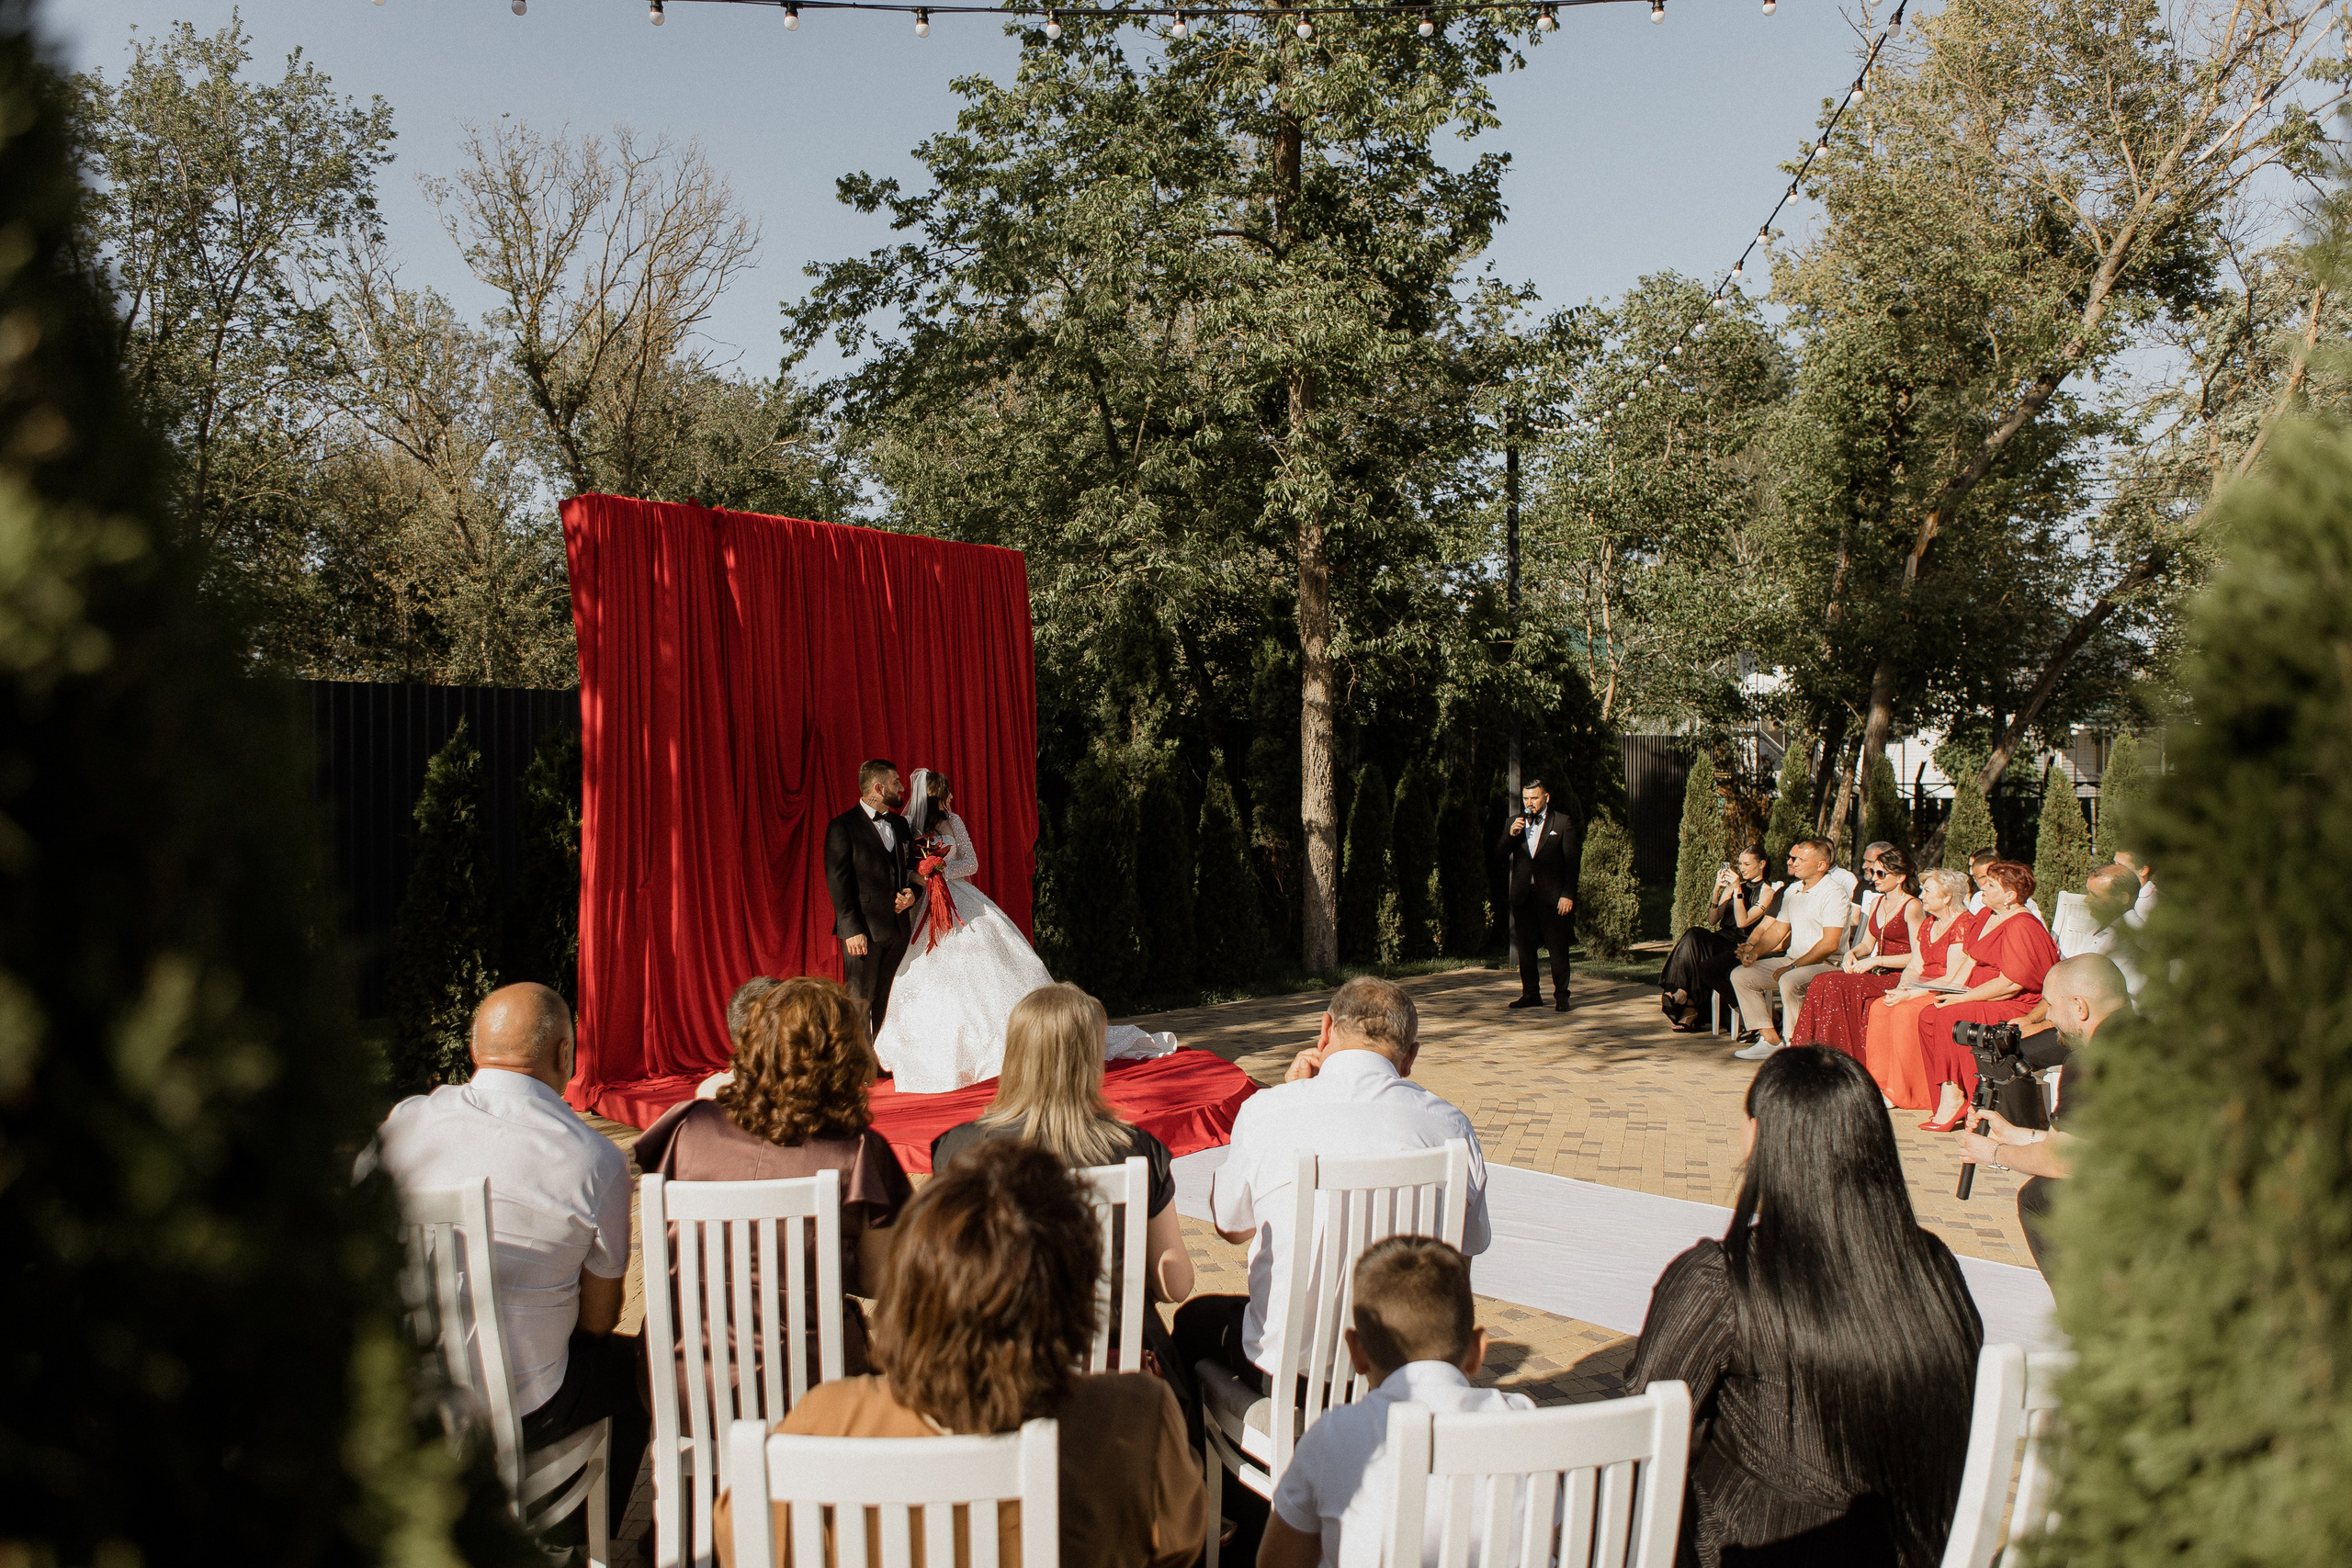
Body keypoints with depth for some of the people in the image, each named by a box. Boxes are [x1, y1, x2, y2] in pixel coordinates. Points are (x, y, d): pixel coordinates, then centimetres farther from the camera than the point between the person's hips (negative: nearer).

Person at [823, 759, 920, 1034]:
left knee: (886, 1005, 7)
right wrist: (852, 929, -16)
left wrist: (912, 893, 1)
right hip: (864, 929, -6)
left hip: (897, 928, 6)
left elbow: (911, 867, 24)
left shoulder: (900, 824, 15)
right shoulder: (842, 827, -5)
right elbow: (837, 883, -10)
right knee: (859, 1003, -5)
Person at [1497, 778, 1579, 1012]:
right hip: (1523, 896, 4)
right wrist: (1511, 835, -9)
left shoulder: (1563, 823, 2)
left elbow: (1572, 861, -1)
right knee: (1525, 948, 6)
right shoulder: (1514, 823, 12)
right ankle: (1531, 994, 16)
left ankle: (1561, 996, 5)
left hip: (1552, 897, -4)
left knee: (1558, 949, -2)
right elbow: (1499, 857, 8)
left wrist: (1568, 895, -8)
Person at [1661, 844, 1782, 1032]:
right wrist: (1717, 890, -4)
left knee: (1706, 968, -33)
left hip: (1743, 948, -6)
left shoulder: (1767, 891, 1)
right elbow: (1713, 919, 6)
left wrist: (1737, 890, -15)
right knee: (1694, 935, -28)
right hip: (1722, 941, 6)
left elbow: (1743, 922, -13)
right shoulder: (1733, 886, 18)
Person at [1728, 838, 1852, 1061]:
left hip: (1826, 965, -9)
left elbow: (1829, 944, -19)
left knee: (1789, 982, -37)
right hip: (1793, 960, 9)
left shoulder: (1834, 894, -12)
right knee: (1740, 975, -3)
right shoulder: (1792, 890, 14)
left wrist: (1792, 967, -20)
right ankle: (1770, 1040, -3)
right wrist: (1755, 952, 3)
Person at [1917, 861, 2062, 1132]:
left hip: (2019, 1007, -9)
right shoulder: (1986, 916, 14)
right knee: (1928, 1014, -11)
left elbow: (2010, 984, -22)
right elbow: (1970, 960, 20)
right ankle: (1950, 1095, -15)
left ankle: (1955, 1098, -17)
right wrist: (1954, 988, 1)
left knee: (1950, 1016, -27)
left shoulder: (2021, 926, -17)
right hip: (1985, 1000, 10)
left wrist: (1963, 997, -17)